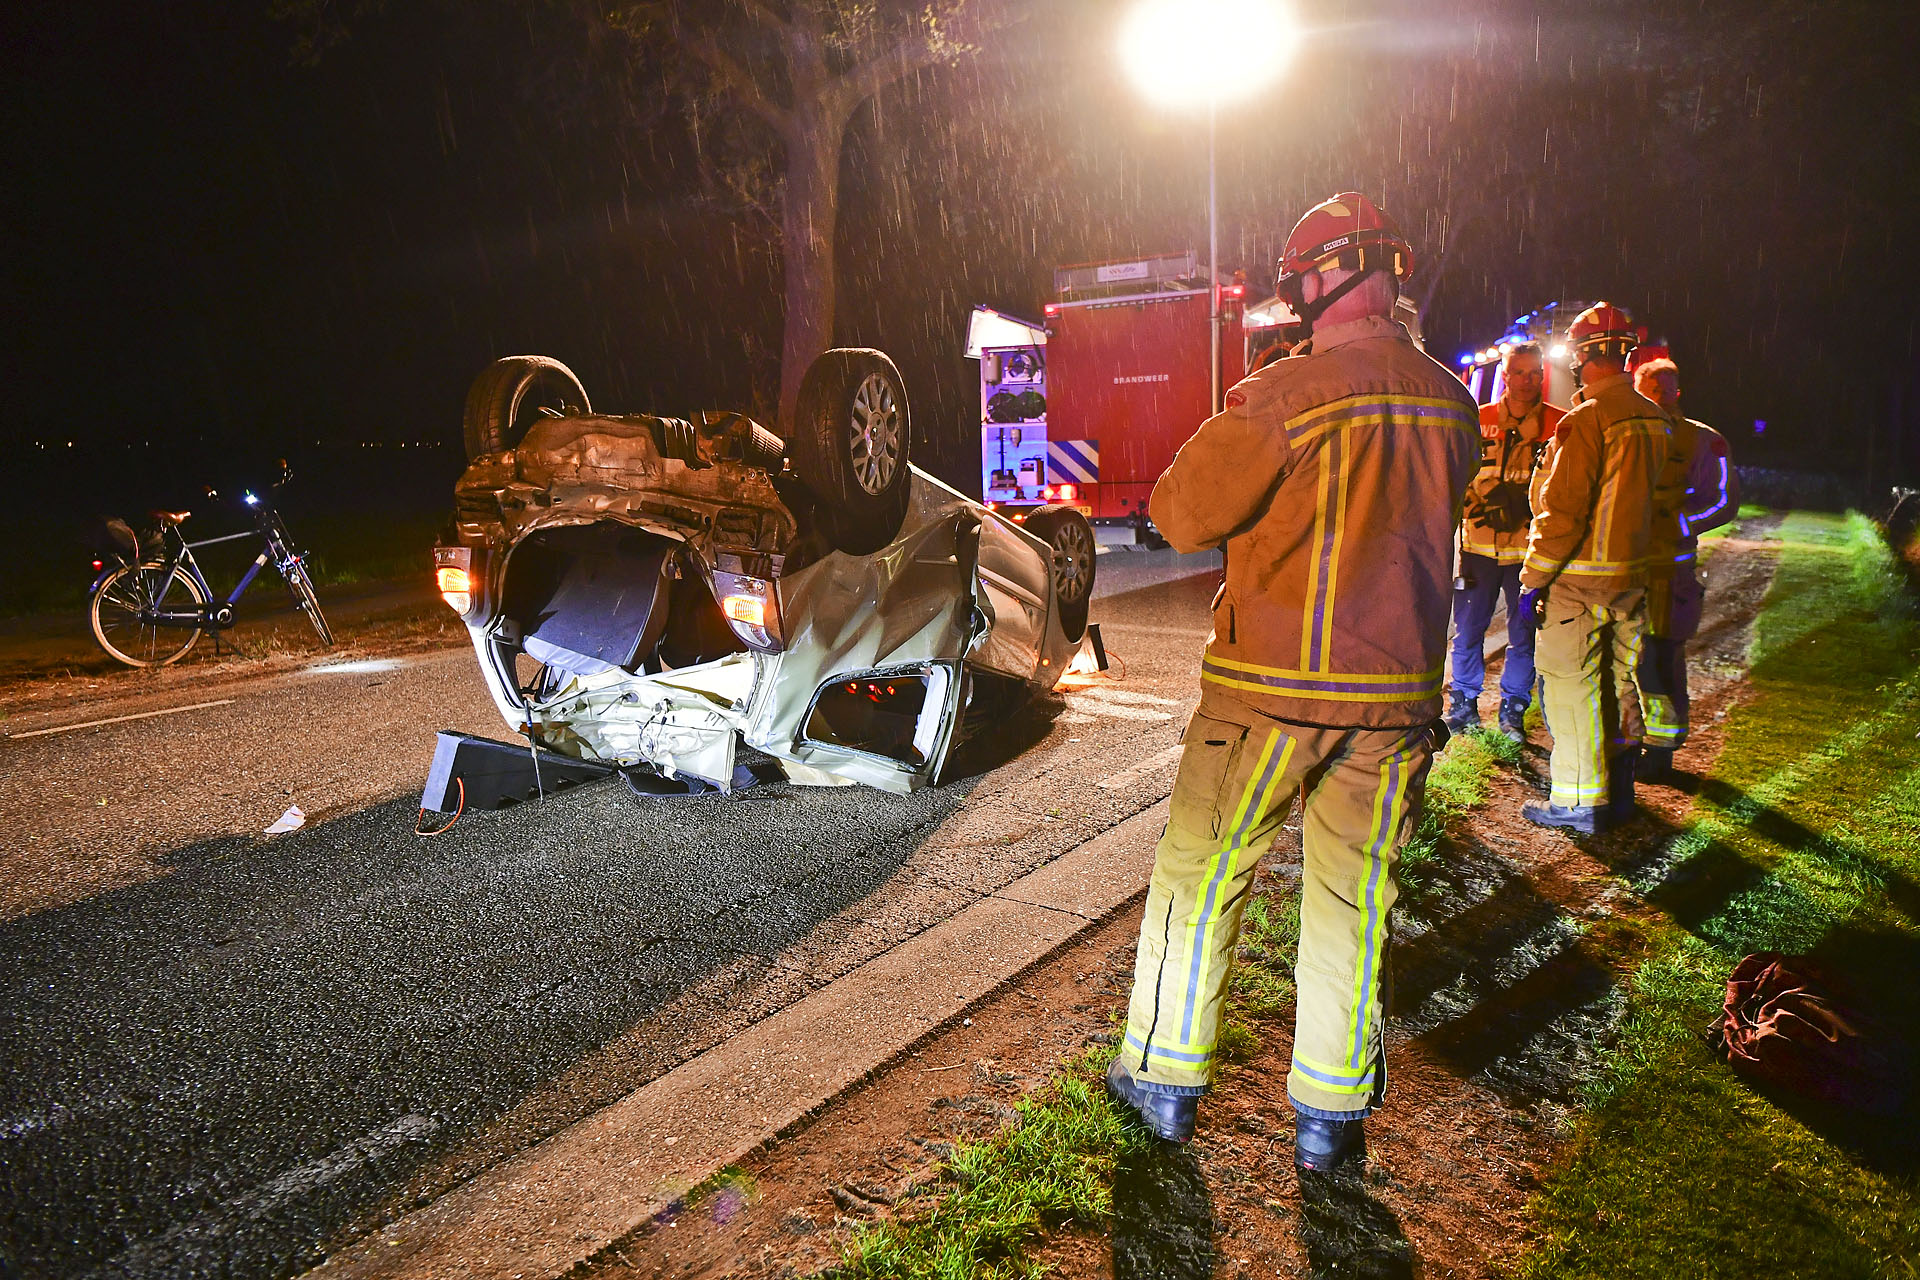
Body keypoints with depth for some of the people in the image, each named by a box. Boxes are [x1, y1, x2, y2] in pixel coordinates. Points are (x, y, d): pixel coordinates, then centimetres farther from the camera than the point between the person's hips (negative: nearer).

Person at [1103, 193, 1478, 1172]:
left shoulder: (1285, 396, -15)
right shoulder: (1450, 404, 4)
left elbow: (1181, 514, -9)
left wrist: (1231, 438, 9)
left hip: (1272, 688, -5)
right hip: (1396, 692, 5)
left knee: (1200, 877, 11)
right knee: (1352, 899, 13)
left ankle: (1165, 1077, 23)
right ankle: (1330, 1112, 22)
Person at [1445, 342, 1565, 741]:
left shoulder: (1560, 426, 3)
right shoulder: (1477, 421, 5)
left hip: (1530, 547, -1)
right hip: (1478, 544, 1)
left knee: (1524, 634, 5)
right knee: (1467, 629, 6)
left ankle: (1513, 709, 19)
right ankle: (1463, 704, 21)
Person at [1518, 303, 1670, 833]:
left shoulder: (1587, 420, -17)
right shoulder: (1651, 417, 9)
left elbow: (1562, 510, -19)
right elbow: (1639, 495, 17)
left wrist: (1534, 577, -13)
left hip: (1581, 574, -8)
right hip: (1632, 571, 8)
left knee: (1570, 682, -1)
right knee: (1618, 678, 16)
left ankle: (1579, 800, 4)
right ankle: (1618, 789, 27)